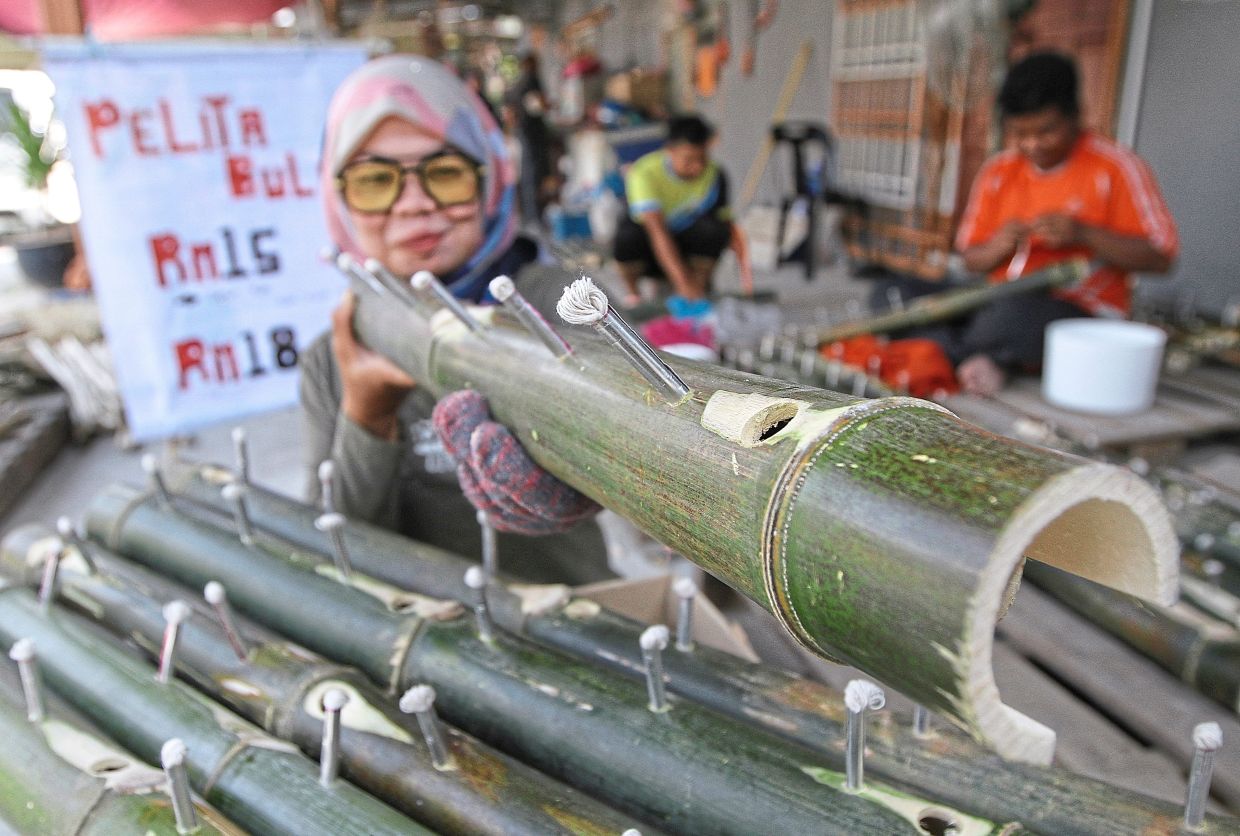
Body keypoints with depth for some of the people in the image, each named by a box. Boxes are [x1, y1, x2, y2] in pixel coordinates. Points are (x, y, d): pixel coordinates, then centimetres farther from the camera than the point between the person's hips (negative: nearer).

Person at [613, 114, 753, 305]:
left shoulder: (714, 175, -11)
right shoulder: (645, 173, -24)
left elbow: (729, 224, -5)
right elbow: (657, 231, -35)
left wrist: (744, 264, -24)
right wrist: (682, 282, -45)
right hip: (649, 253, -2)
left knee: (714, 228, -29)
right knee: (630, 234, -35)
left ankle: (700, 288, -7)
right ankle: (632, 292, -7)